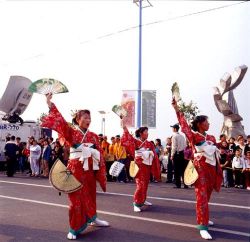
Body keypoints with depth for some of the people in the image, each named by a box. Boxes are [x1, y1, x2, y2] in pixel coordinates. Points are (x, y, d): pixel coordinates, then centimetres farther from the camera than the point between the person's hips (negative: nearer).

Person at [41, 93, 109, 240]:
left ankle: (92, 219, 40)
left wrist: (101, 171, 4)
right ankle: (75, 228, 14)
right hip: (76, 169, -4)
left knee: (90, 196, 18)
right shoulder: (71, 132, -5)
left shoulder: (93, 136, 8)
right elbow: (61, 121, -19)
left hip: (90, 170, 5)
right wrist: (50, 104, -29)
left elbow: (100, 154, 9)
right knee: (77, 199, 1)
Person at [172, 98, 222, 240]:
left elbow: (216, 155, 16)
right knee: (202, 197, -8)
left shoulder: (212, 138, 12)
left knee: (207, 197, 16)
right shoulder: (194, 136, -6)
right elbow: (184, 125, -13)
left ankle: (204, 218, 33)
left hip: (212, 169, 7)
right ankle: (203, 227, -6)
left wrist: (219, 172, 13)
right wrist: (177, 108, -14)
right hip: (201, 169, -6)